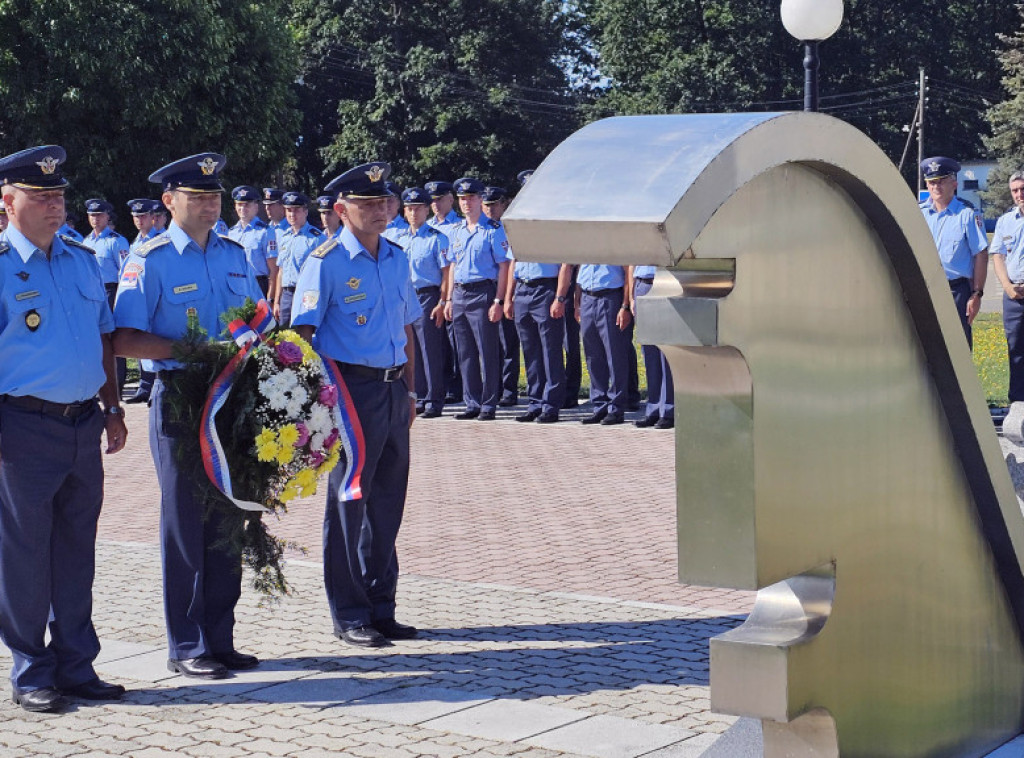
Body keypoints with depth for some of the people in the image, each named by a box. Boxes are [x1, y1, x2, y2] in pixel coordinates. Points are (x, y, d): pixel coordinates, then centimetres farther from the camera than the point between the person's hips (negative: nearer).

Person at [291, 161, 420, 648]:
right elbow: (302, 335, -10)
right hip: (352, 389, -6)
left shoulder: (397, 258, 12)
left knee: (387, 502, 11)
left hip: (393, 389, 6)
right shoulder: (327, 263, -8)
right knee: (348, 502, 1)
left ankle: (380, 608, 22)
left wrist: (409, 389, 16)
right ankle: (349, 616, 10)